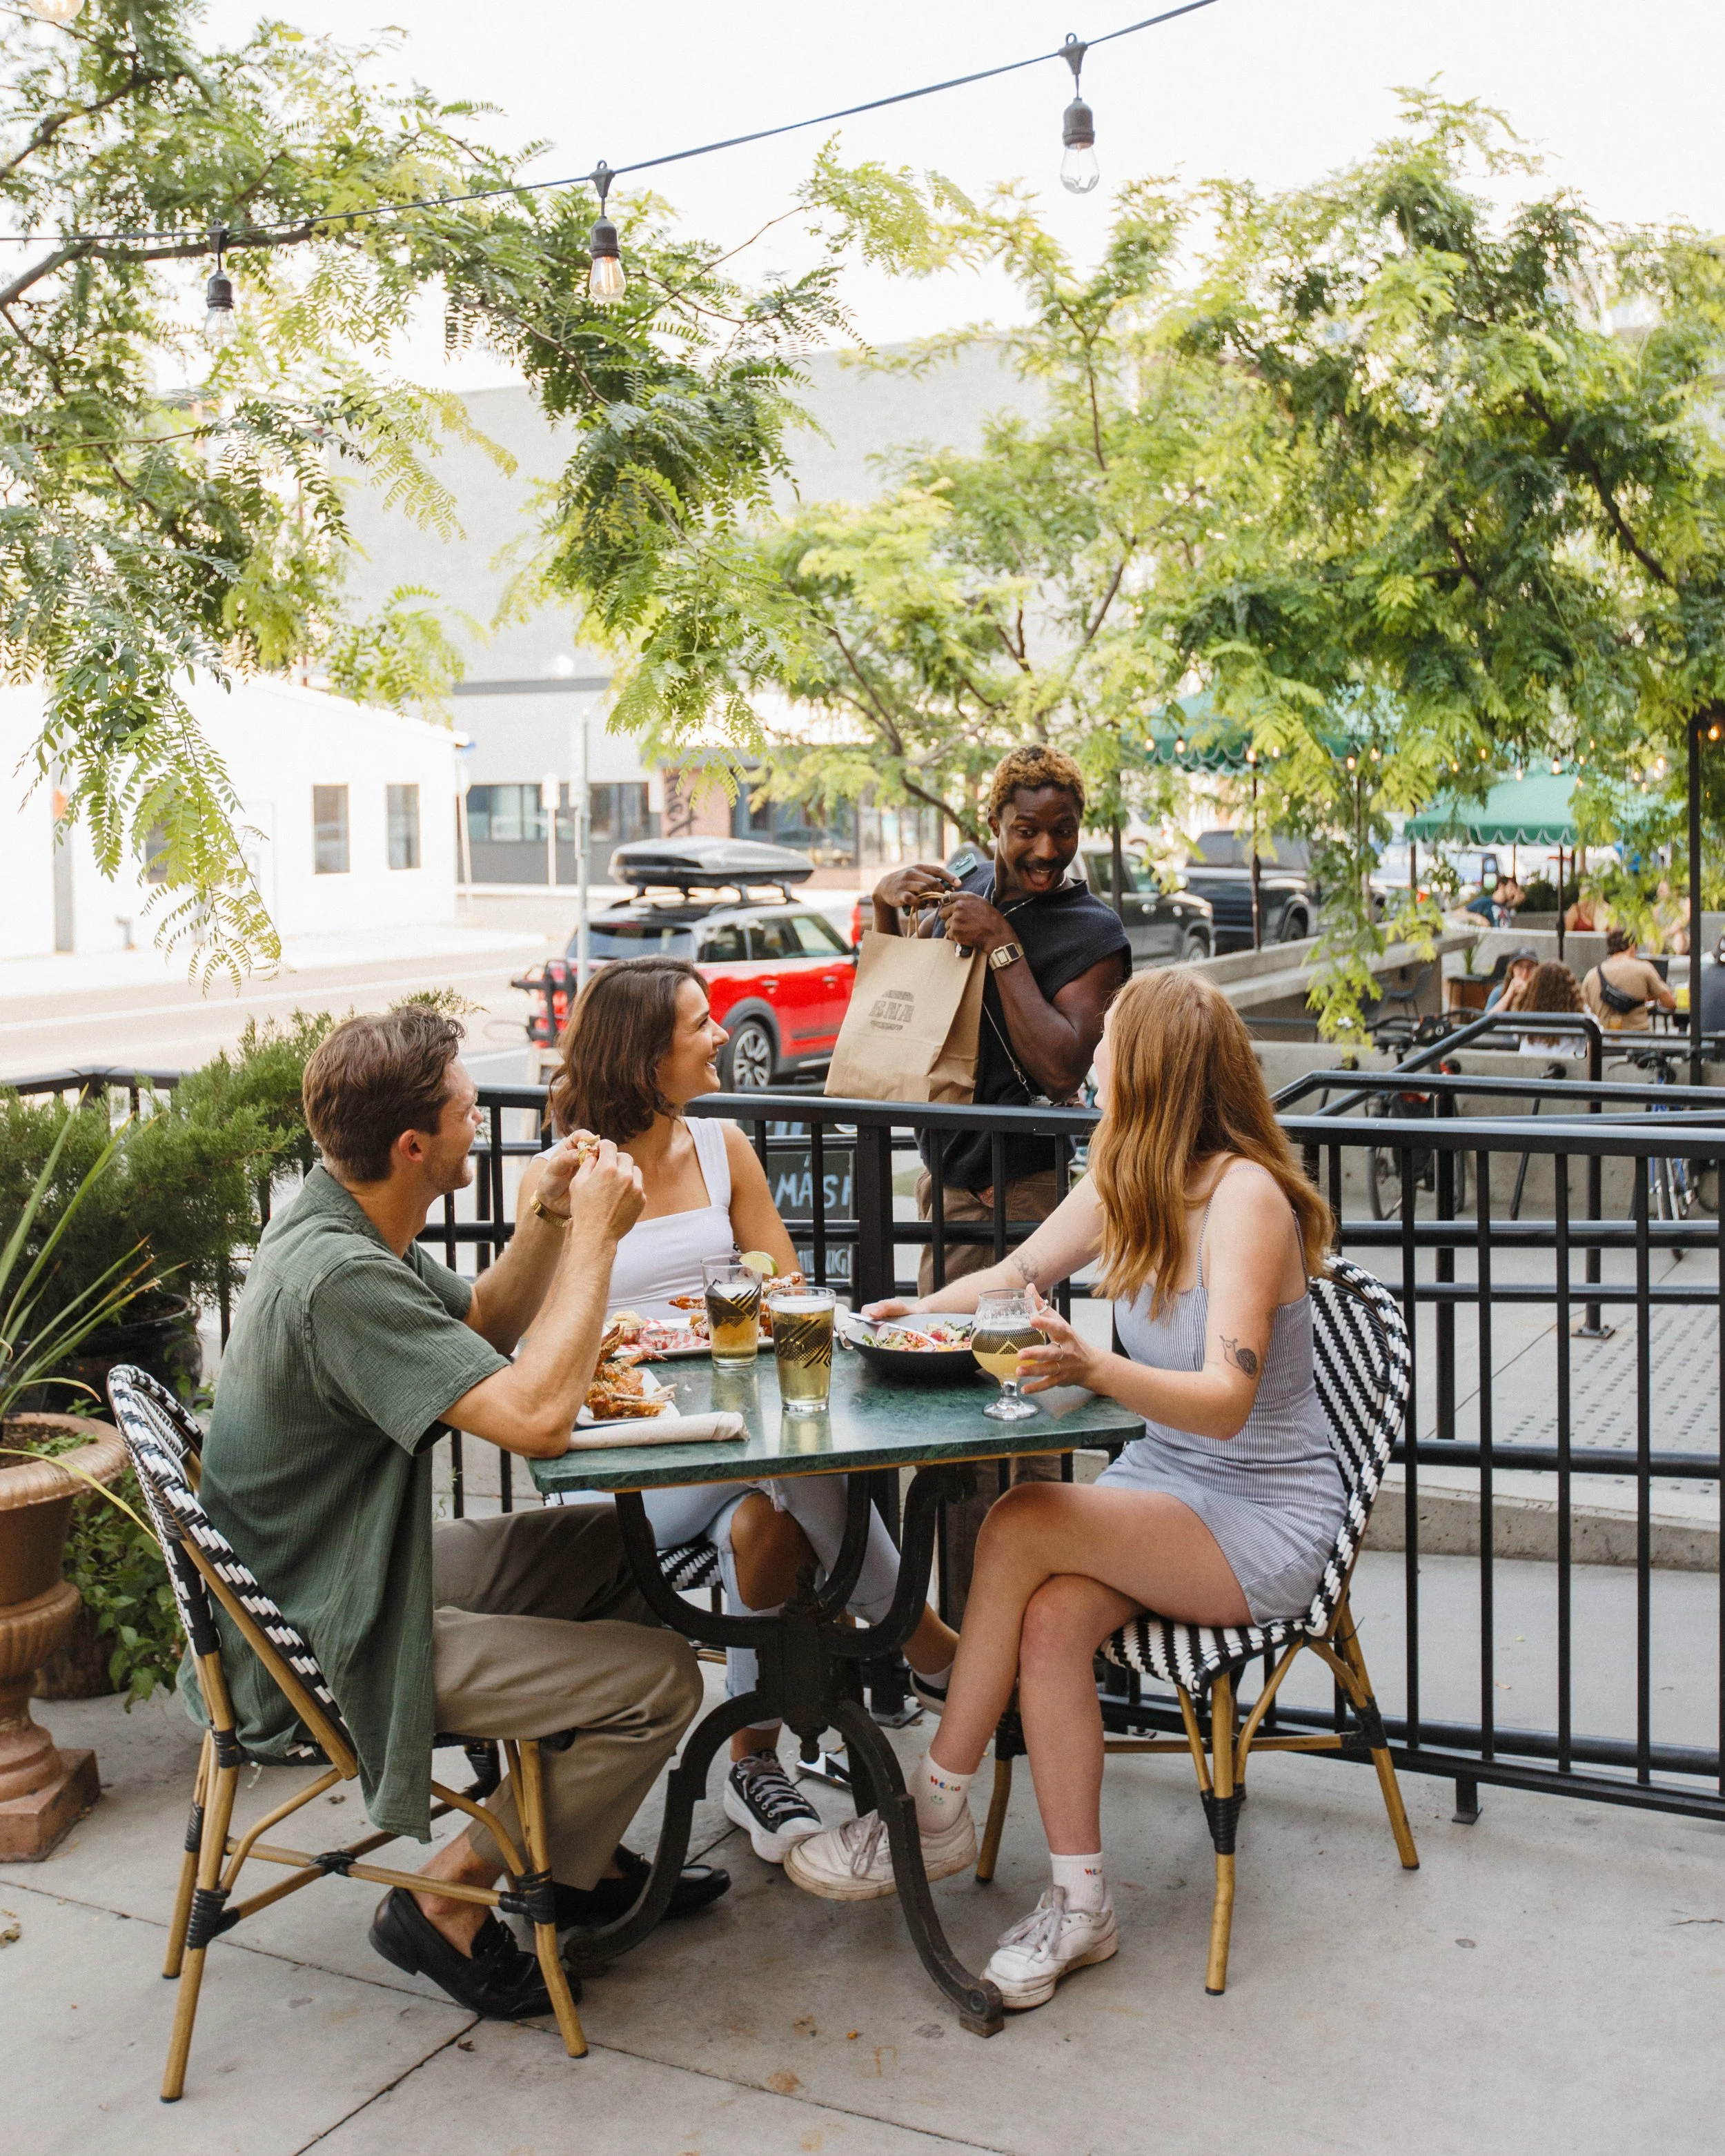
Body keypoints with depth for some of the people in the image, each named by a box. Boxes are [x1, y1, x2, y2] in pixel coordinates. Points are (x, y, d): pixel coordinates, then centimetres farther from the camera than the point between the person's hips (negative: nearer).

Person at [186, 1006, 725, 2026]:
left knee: (633, 1546, 14)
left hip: (376, 1561, 10)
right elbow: (537, 1416, -36)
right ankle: (449, 1901, 4)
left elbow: (483, 1325, 18)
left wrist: (548, 1221, 0)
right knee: (659, 1678, -14)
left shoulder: (347, 1222, 3)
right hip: (332, 1639, -10)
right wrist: (595, 1235, -25)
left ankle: (581, 1854, 25)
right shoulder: (337, 1279, -30)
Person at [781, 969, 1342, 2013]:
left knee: (1019, 1526, -25)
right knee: (1050, 1622, -23)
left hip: (1266, 1520, -7)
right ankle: (1081, 1900, -12)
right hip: (1162, 1484, 7)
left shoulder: (1245, 1196, -20)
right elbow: (1012, 1276, 17)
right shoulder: (1129, 1185, 5)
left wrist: (1094, 1367, -46)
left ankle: (939, 1809, -10)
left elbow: (1226, 1402, -29)